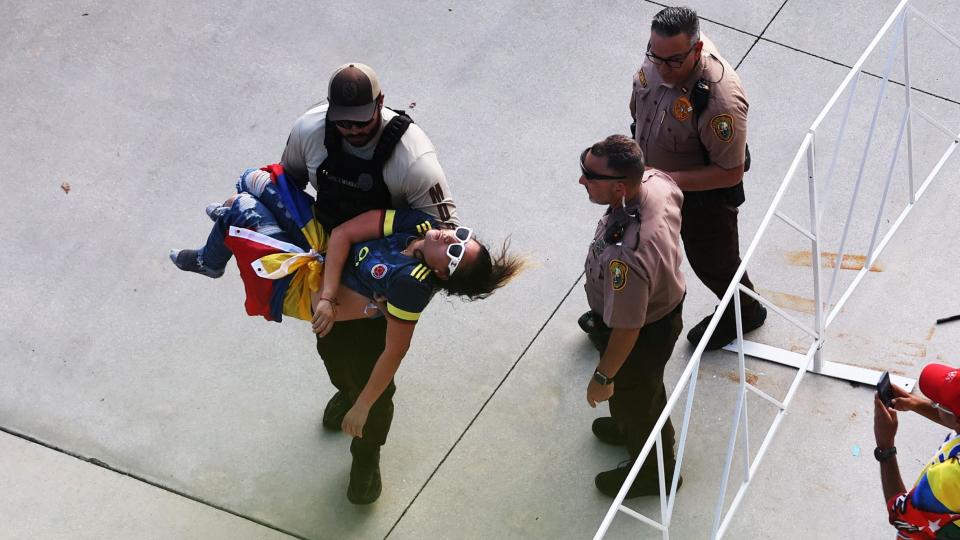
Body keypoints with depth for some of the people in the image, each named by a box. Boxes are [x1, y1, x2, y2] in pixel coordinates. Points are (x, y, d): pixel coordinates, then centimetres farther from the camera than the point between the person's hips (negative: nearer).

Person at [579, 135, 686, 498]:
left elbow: (626, 329, -34)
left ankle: (653, 473, 52)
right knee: (647, 387, 36)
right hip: (666, 302, 7)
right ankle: (631, 427, 67)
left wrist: (603, 377, -16)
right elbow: (676, 196, 3)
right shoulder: (657, 181, -24)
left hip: (644, 336, -7)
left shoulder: (627, 256, -48)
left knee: (634, 395, 24)